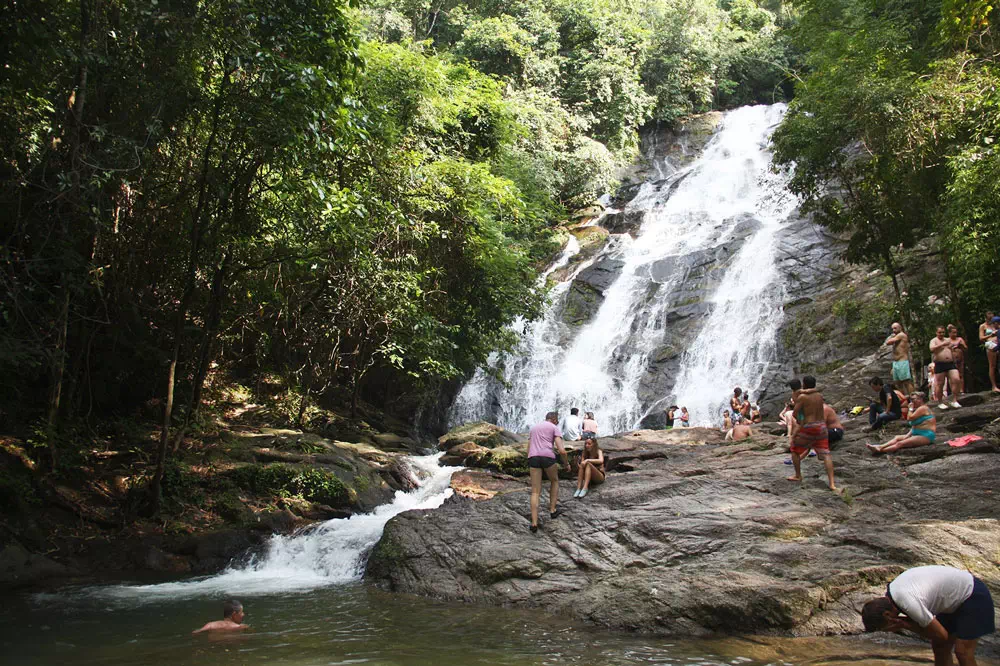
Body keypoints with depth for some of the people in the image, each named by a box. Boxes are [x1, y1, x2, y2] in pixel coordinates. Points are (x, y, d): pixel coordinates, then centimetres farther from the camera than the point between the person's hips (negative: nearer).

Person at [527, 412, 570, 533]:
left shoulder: (533, 429, 30)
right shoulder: (555, 428, 14)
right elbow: (561, 450, 1)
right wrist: (566, 463, 18)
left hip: (533, 458, 3)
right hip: (547, 457, -3)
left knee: (535, 492, 5)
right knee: (554, 481, 28)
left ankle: (534, 523, -6)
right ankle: (552, 510, 27)